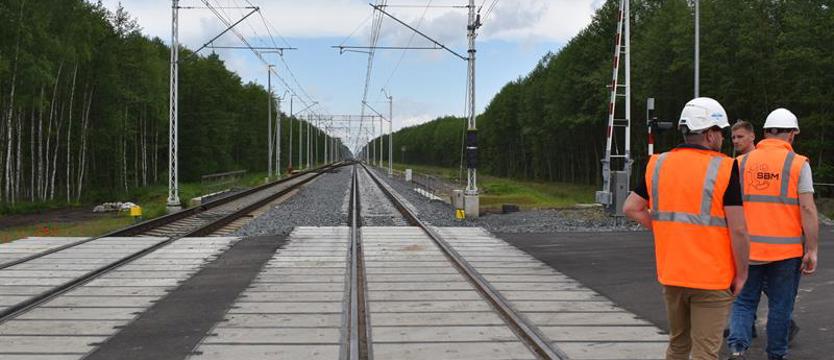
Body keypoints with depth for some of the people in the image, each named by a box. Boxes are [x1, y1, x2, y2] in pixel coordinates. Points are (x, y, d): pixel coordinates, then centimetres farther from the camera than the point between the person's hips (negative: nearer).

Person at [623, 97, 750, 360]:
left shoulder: (658, 165, 2)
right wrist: (741, 274, -4)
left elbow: (631, 208, 8)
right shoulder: (724, 168, -13)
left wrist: (664, 229, 9)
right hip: (712, 278, -5)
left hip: (671, 274, 5)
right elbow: (738, 230, -14)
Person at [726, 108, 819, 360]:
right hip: (786, 250, -2)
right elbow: (808, 210, -10)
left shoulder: (742, 163, 3)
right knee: (780, 307, 11)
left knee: (744, 301, 12)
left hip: (748, 248, 2)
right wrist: (811, 250, -6)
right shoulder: (798, 164, -5)